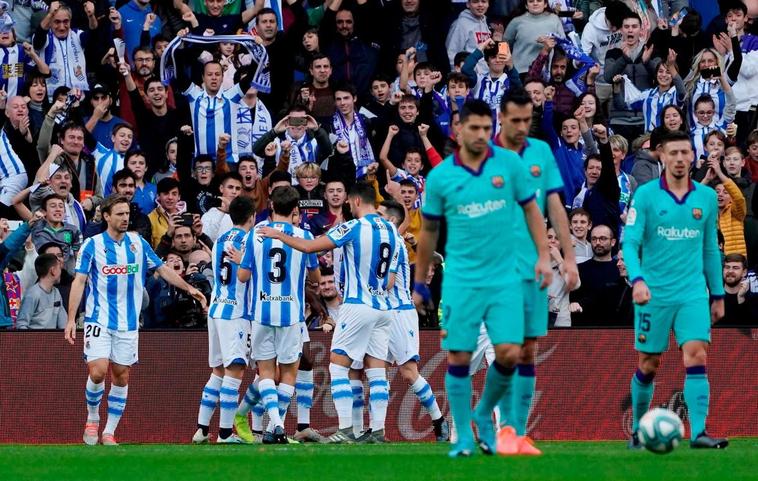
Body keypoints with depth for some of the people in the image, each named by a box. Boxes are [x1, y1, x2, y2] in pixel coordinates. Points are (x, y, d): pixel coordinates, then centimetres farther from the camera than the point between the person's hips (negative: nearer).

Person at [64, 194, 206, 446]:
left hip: (128, 323, 3)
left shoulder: (138, 243, 6)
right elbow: (79, 281, -5)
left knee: (121, 377, 2)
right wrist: (71, 319, -12)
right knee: (98, 371, -16)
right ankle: (92, 419, 7)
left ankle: (109, 432, 10)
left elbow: (163, 269, 14)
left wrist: (188, 288, 4)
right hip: (98, 320, -3)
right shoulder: (92, 245, -4)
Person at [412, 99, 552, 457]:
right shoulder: (440, 177, 0)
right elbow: (429, 232, 10)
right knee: (458, 357, -2)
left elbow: (531, 209, 10)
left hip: (504, 278, 1)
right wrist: (420, 284, 14)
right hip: (461, 280, 0)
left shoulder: (509, 164, 0)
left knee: (509, 354, -8)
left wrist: (543, 256, 0)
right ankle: (464, 437, 9)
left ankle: (484, 414, 18)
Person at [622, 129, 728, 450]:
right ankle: (637, 430, 24)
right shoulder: (646, 195, -4)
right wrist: (637, 279, -26)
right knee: (649, 364, 6)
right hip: (653, 293, -2)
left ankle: (698, 433, -19)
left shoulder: (706, 197, 7)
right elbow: (630, 242, -9)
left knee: (696, 356, -14)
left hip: (693, 293, 2)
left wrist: (717, 294, 15)